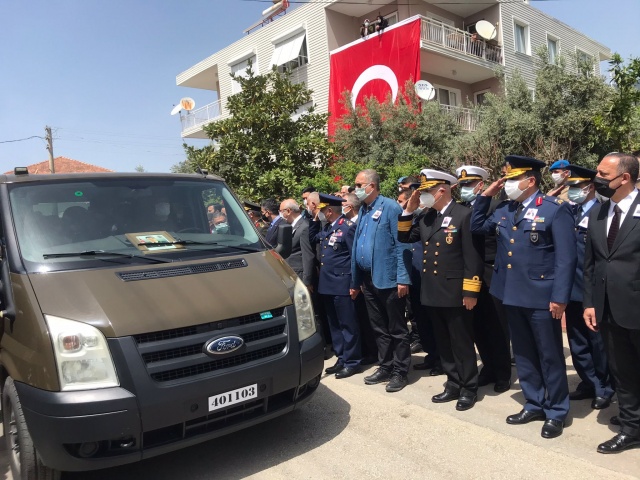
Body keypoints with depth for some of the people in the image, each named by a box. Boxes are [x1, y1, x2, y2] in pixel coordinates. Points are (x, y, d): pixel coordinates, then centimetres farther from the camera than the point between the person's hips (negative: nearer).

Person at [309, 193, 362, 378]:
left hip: (342, 284, -9)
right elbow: (312, 239, 26)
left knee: (347, 324, 1)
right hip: (327, 284, 9)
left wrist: (354, 282, -14)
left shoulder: (348, 227, -12)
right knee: (334, 324, 15)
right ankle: (342, 359, 25)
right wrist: (314, 219, 13)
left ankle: (352, 362, 11)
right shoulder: (326, 227, 13)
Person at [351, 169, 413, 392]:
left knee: (396, 329, 6)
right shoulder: (363, 211, 13)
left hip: (388, 279, -7)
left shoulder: (390, 207, -10)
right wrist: (356, 281, 15)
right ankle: (385, 367, 29)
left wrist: (403, 278, -21)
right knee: (379, 328, 17)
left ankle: (400, 372, 18)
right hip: (368, 280, 8)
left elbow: (402, 245, -15)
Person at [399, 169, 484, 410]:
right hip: (433, 293, 7)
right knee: (443, 344, 16)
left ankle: (469, 389, 22)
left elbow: (473, 256, -14)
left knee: (462, 344, 7)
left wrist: (470, 292, -16)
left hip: (455, 293, -7)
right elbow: (403, 237, 14)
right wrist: (409, 210, 3)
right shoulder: (426, 217, 11)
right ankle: (453, 385, 30)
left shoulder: (464, 215, -11)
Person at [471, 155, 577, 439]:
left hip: (541, 296, -6)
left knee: (550, 356, 8)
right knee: (523, 354, 16)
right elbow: (477, 227, 18)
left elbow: (566, 257, -13)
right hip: (512, 294, 6)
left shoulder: (556, 209, -10)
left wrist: (559, 297, -17)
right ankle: (534, 405, 32)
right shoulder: (504, 210, 9)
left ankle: (556, 412, 25)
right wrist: (485, 196, 7)